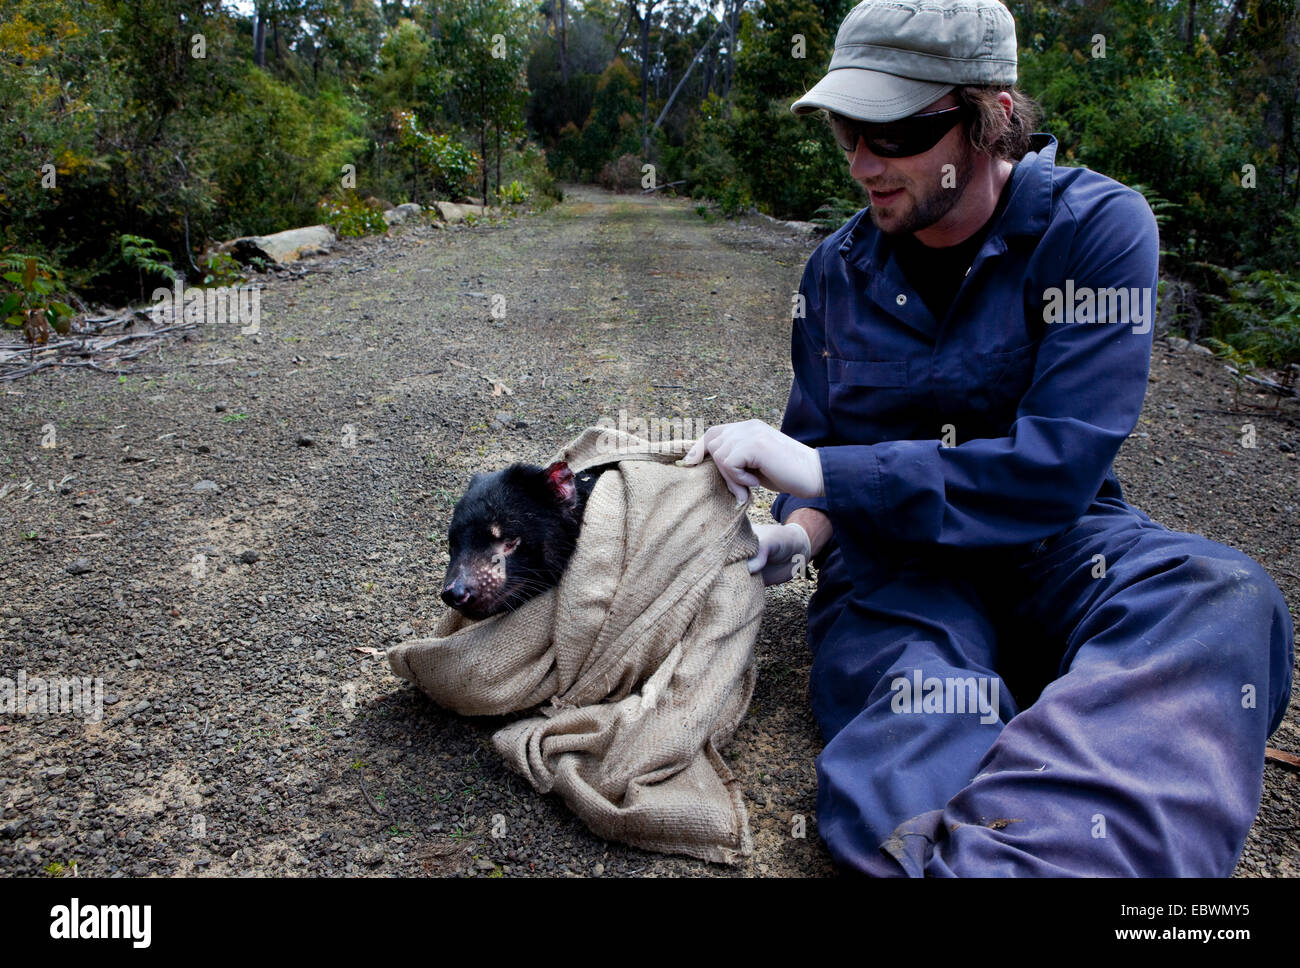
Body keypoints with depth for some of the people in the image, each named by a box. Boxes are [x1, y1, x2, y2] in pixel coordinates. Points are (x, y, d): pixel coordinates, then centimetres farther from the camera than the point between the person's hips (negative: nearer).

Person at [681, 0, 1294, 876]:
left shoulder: (1097, 225, -11)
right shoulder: (838, 270, 2)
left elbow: (1055, 469, -20)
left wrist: (818, 470, -23)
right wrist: (800, 530, -15)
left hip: (1050, 539, -2)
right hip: (893, 550, 2)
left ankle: (987, 858, -52)